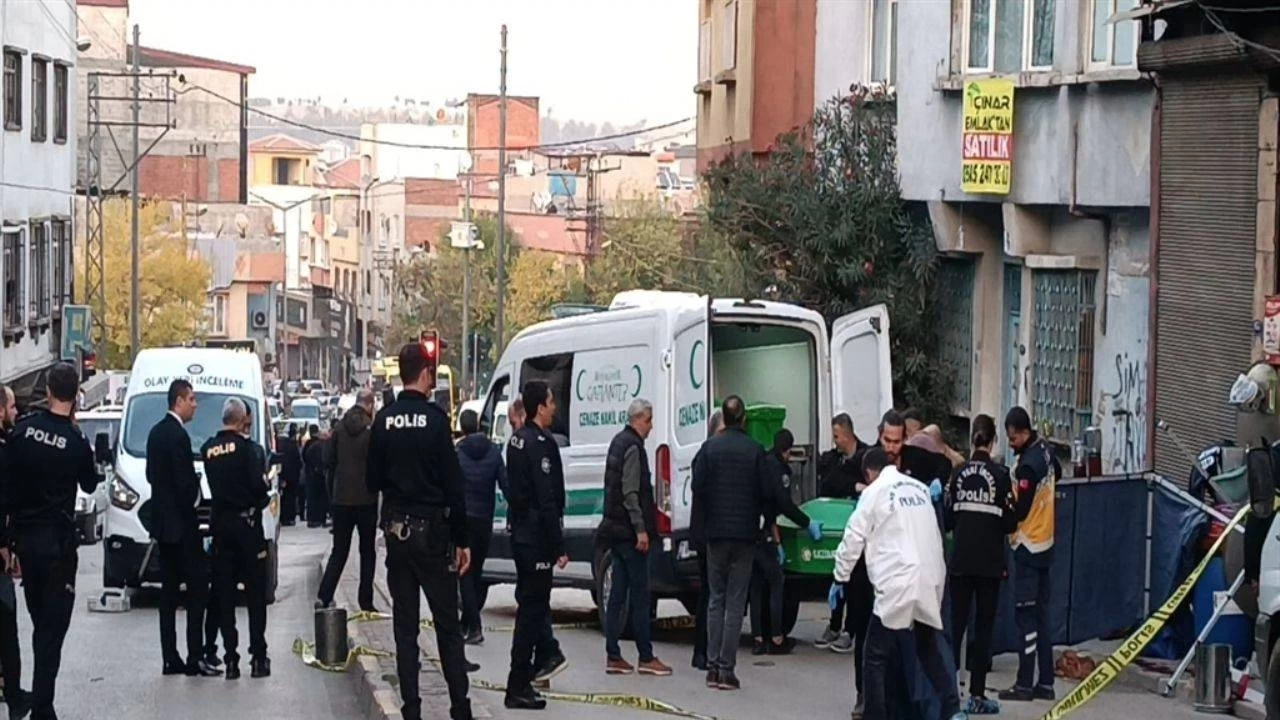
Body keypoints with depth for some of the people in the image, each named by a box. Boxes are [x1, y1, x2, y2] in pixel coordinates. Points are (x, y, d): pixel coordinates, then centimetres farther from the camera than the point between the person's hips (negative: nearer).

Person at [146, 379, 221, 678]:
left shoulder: (156, 433, 12)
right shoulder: (178, 435, -17)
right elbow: (185, 483, -20)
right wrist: (193, 500, -1)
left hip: (162, 523, 9)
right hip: (180, 524, -9)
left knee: (169, 591, 10)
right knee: (197, 587, -5)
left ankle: (171, 659, 10)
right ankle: (195, 657, -9)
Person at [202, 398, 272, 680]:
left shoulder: (208, 449, 4)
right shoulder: (246, 447, -12)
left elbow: (213, 484, 10)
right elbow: (257, 484, -16)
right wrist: (264, 498, 5)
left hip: (220, 522, 4)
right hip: (246, 521, -4)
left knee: (225, 593, 6)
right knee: (256, 593, 4)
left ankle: (231, 658, 3)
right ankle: (258, 657, 1)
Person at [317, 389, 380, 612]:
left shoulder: (339, 429, 2)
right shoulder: (372, 430, -10)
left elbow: (331, 463, 7)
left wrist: (332, 494, 13)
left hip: (341, 499, 3)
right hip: (366, 499, -3)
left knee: (339, 551, 9)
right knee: (368, 552, 8)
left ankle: (323, 597, -5)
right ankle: (366, 602, 6)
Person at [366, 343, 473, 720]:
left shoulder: (384, 421, 1)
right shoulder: (434, 419, -11)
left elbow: (373, 481, 7)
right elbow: (453, 485, -11)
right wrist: (461, 540, -6)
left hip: (396, 530, 4)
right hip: (432, 532, -4)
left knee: (405, 625, 8)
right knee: (448, 625, 2)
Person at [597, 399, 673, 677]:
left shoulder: (618, 442, 16)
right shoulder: (633, 447, -14)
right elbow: (630, 492, -20)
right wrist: (641, 529, -21)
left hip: (615, 529, 10)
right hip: (629, 530, -10)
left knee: (617, 595, 9)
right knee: (639, 594, -5)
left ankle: (613, 657, 9)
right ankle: (646, 658, -3)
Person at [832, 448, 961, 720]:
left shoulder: (874, 493, 0)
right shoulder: (920, 488, 15)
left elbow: (853, 538, 0)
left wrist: (840, 578, 10)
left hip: (897, 585, -6)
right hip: (931, 582, 6)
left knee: (877, 658, 2)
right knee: (929, 651, 18)